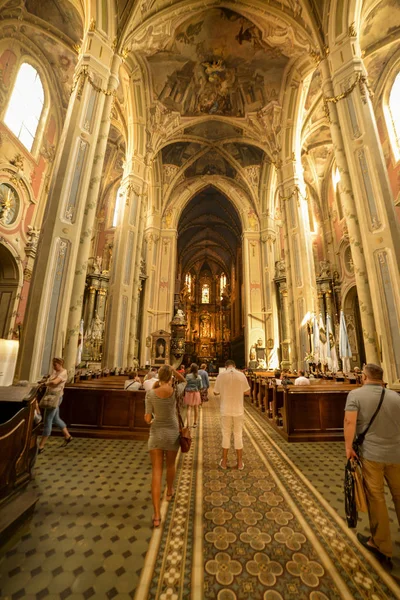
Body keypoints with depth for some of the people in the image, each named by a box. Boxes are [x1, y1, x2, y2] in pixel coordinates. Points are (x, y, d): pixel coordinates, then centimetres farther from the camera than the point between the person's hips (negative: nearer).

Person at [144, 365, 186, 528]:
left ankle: (157, 515, 7)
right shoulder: (175, 390, -16)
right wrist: (172, 369, -1)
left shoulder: (150, 393, -14)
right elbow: (183, 380, 7)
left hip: (156, 433, -1)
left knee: (156, 472, 8)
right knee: (170, 465, 28)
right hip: (172, 433, 1)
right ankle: (169, 492, 52)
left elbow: (147, 418, -8)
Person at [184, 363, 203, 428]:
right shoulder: (198, 377, -4)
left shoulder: (188, 376, -11)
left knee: (189, 408, 4)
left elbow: (185, 384, -11)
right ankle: (195, 423, 25)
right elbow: (201, 386, -1)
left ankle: (188, 424, -5)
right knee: (196, 408, 15)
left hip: (189, 393, -2)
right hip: (196, 393, 2)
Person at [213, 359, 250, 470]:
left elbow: (216, 392, 0)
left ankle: (224, 462, 25)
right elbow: (247, 392, -1)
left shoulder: (221, 375, -8)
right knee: (238, 435, 14)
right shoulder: (241, 375, -7)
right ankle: (240, 463, 25)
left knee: (226, 435, 14)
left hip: (225, 410, 0)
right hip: (238, 410, 0)